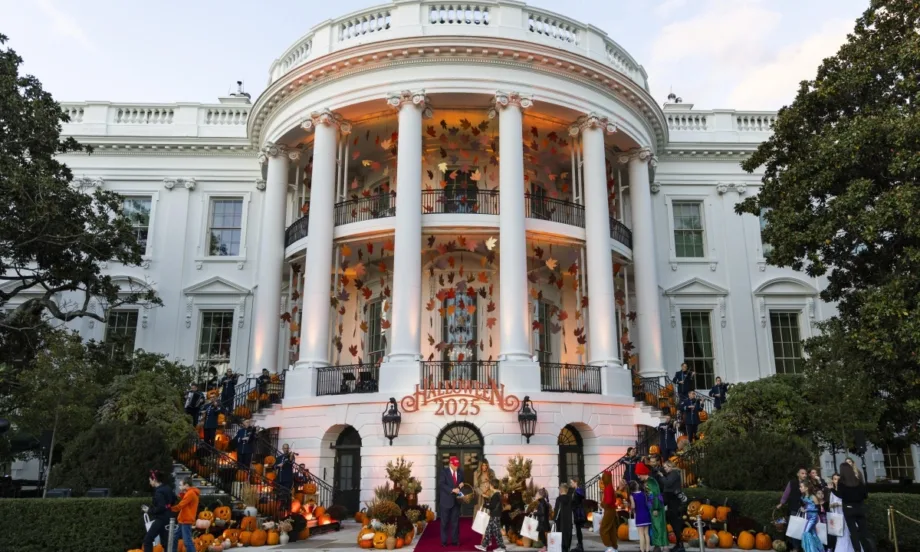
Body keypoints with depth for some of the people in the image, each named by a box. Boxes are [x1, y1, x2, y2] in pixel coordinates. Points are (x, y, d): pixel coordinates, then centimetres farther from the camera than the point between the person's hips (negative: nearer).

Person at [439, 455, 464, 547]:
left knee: (455, 521, 7)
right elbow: (441, 484, -18)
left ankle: (455, 540, 14)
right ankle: (444, 541, 12)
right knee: (445, 522, 4)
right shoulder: (444, 472, -8)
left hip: (456, 500, 4)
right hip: (446, 500, -4)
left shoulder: (460, 472, 7)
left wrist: (461, 484, -7)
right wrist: (452, 490, -28)